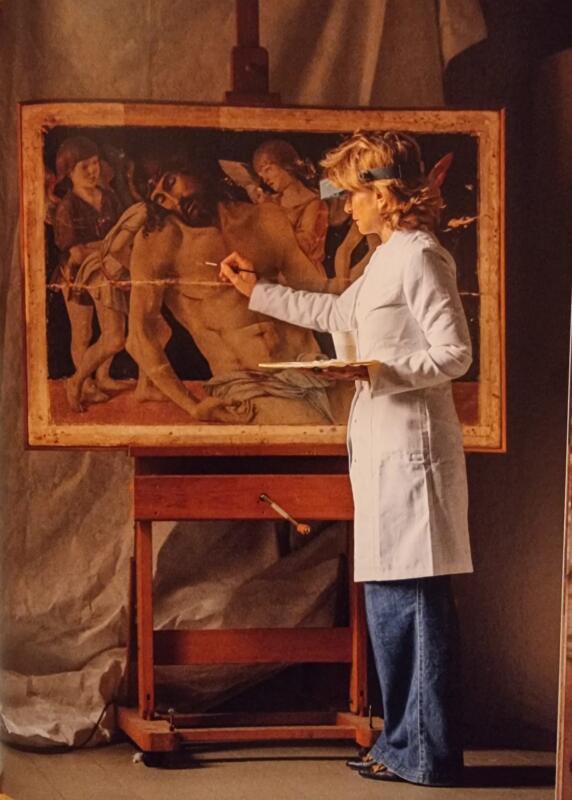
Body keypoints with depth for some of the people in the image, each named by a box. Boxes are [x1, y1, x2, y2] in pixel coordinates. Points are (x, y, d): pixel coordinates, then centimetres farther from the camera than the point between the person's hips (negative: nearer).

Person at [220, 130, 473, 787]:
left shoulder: (420, 255, -11)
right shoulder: (388, 259, 18)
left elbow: (455, 354, -16)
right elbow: (338, 313, 36)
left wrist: (382, 371, -25)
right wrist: (256, 291, 42)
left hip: (410, 444, -10)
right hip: (383, 443, 10)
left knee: (415, 596, -7)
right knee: (388, 593, 11)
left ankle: (429, 756, -1)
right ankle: (405, 741, 18)